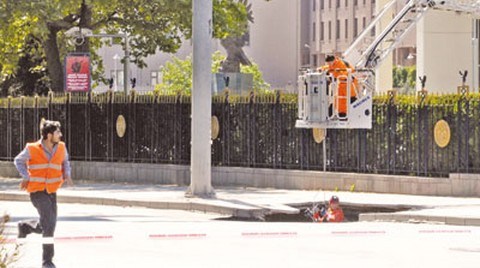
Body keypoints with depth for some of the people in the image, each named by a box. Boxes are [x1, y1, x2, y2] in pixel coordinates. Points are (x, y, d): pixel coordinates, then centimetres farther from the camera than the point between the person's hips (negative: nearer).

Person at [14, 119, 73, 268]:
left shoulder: (61, 148, 1)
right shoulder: (32, 149, -10)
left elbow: (65, 162, 22)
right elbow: (19, 161, 7)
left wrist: (67, 175, 3)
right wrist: (26, 176, -6)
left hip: (52, 191, 6)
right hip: (37, 190, -6)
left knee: (48, 225, 13)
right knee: (49, 222, -19)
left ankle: (24, 227, 43)